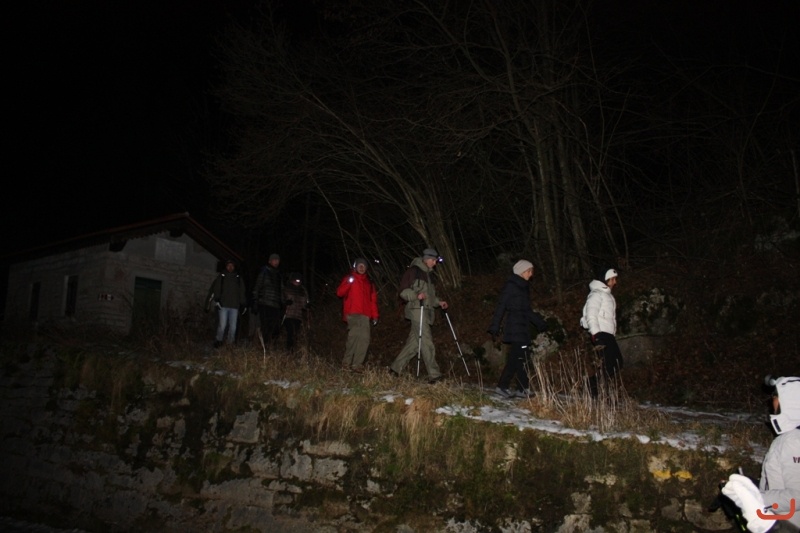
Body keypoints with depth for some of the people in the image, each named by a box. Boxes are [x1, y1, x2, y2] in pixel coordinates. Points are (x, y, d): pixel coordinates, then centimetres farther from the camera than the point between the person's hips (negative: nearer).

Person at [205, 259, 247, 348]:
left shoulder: (238, 278, 16)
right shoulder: (221, 276, 9)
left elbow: (242, 292, 16)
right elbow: (216, 289, 0)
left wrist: (243, 304, 11)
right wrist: (216, 300, -12)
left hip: (234, 306, 3)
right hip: (223, 305, -3)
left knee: (233, 326, 2)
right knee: (222, 325, -10)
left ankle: (231, 343, 8)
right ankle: (218, 341, 0)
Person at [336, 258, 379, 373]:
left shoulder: (369, 282, 23)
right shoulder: (349, 279, 12)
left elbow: (373, 300, 21)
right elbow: (339, 293, 0)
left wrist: (374, 315, 12)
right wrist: (348, 283, -16)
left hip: (364, 315, 4)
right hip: (352, 313, -4)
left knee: (364, 338, -9)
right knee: (354, 335, -19)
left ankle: (357, 364, -7)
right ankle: (346, 362, -9)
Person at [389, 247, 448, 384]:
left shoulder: (430, 274, 23)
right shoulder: (414, 271, -3)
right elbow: (403, 291, -8)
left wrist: (438, 302, 14)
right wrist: (416, 295, -23)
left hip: (427, 311, 9)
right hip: (416, 310, -9)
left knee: (414, 343, 7)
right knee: (427, 343, -14)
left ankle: (395, 368, 15)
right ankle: (434, 375, -16)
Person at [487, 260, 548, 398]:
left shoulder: (524, 287, 19)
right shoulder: (511, 286, -7)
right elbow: (501, 306, -11)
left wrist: (539, 322, 28)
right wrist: (495, 326, -16)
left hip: (523, 327, 9)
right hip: (514, 327, -9)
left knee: (515, 358, 5)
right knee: (521, 357, -10)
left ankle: (503, 386, 9)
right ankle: (524, 389, -8)